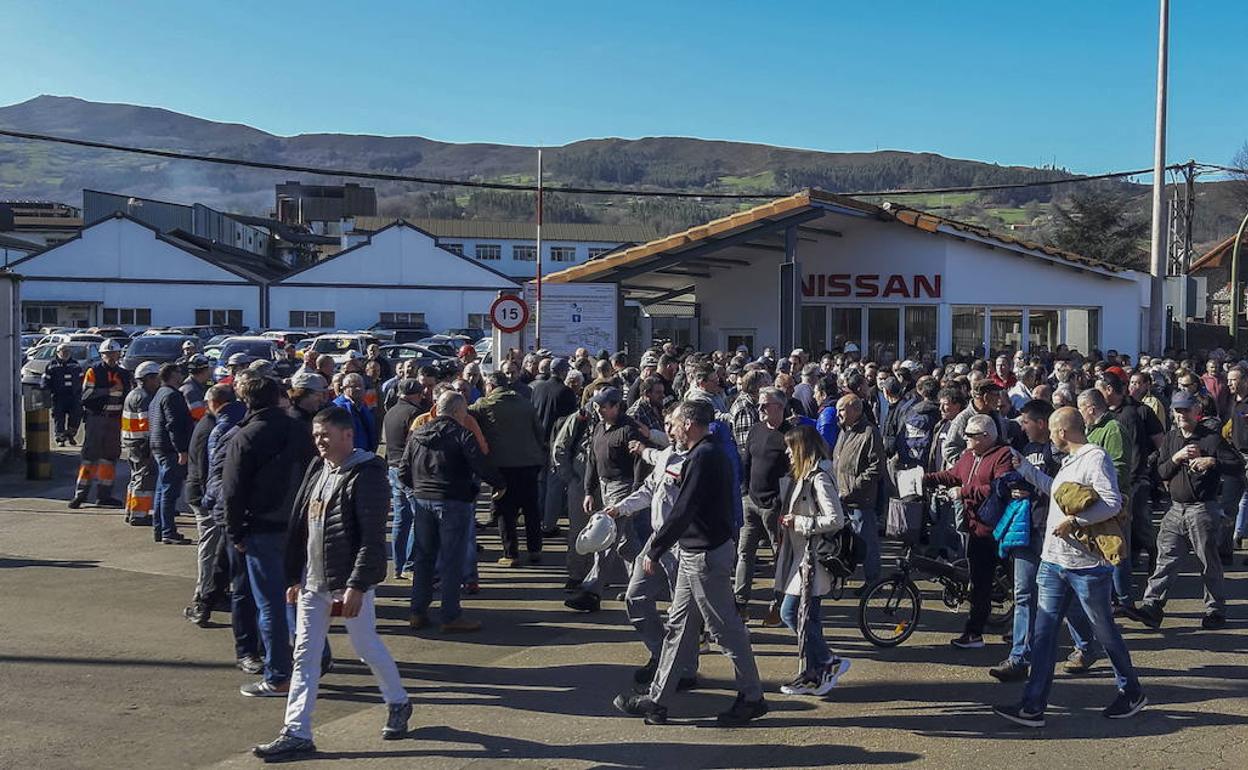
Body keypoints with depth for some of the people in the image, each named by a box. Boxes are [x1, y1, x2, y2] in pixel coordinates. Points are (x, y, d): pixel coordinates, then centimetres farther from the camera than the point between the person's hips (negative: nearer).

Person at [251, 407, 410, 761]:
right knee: (305, 655, 7)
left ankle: (398, 703, 32)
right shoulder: (317, 469, 10)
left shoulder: (366, 476, -15)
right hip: (313, 582, 7)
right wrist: (294, 577, 12)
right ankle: (296, 733, 13)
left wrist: (357, 586, -22)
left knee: (367, 647, 8)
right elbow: (299, 525, 14)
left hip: (349, 581, -7)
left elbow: (372, 538, -19)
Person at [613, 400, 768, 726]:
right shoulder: (716, 454, 12)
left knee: (726, 628, 1)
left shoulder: (702, 458, -20)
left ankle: (752, 697, 14)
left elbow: (683, 511, -24)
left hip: (705, 555, -11)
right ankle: (657, 700, 19)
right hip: (697, 553, 11)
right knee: (679, 626, 13)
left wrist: (655, 550, -17)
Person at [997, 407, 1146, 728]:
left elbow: (1113, 503, -24)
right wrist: (1024, 467, 33)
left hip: (1088, 566, -9)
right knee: (1043, 634, 3)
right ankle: (1033, 707, 5)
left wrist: (1073, 522, -24)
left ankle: (1132, 694, 31)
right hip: (1054, 562, 9)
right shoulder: (1070, 461, 15)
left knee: (1105, 633, 9)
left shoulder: (1096, 458, -14)